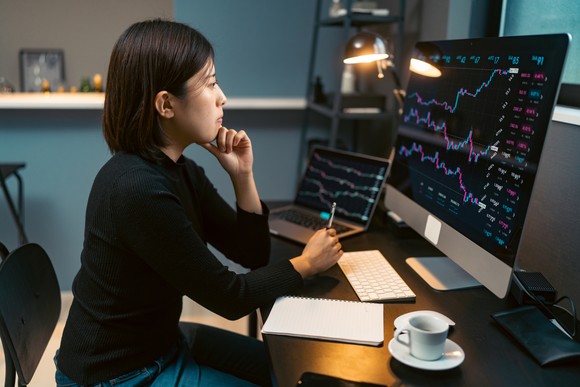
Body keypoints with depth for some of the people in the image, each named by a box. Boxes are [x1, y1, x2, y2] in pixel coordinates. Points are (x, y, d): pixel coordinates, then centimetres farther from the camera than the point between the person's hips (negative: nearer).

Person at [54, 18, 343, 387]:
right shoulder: (138, 188, -30)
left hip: (163, 340, 8)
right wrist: (306, 263, -8)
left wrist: (243, 176, -12)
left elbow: (252, 255, 2)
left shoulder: (181, 170, -2)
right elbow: (229, 296, -22)